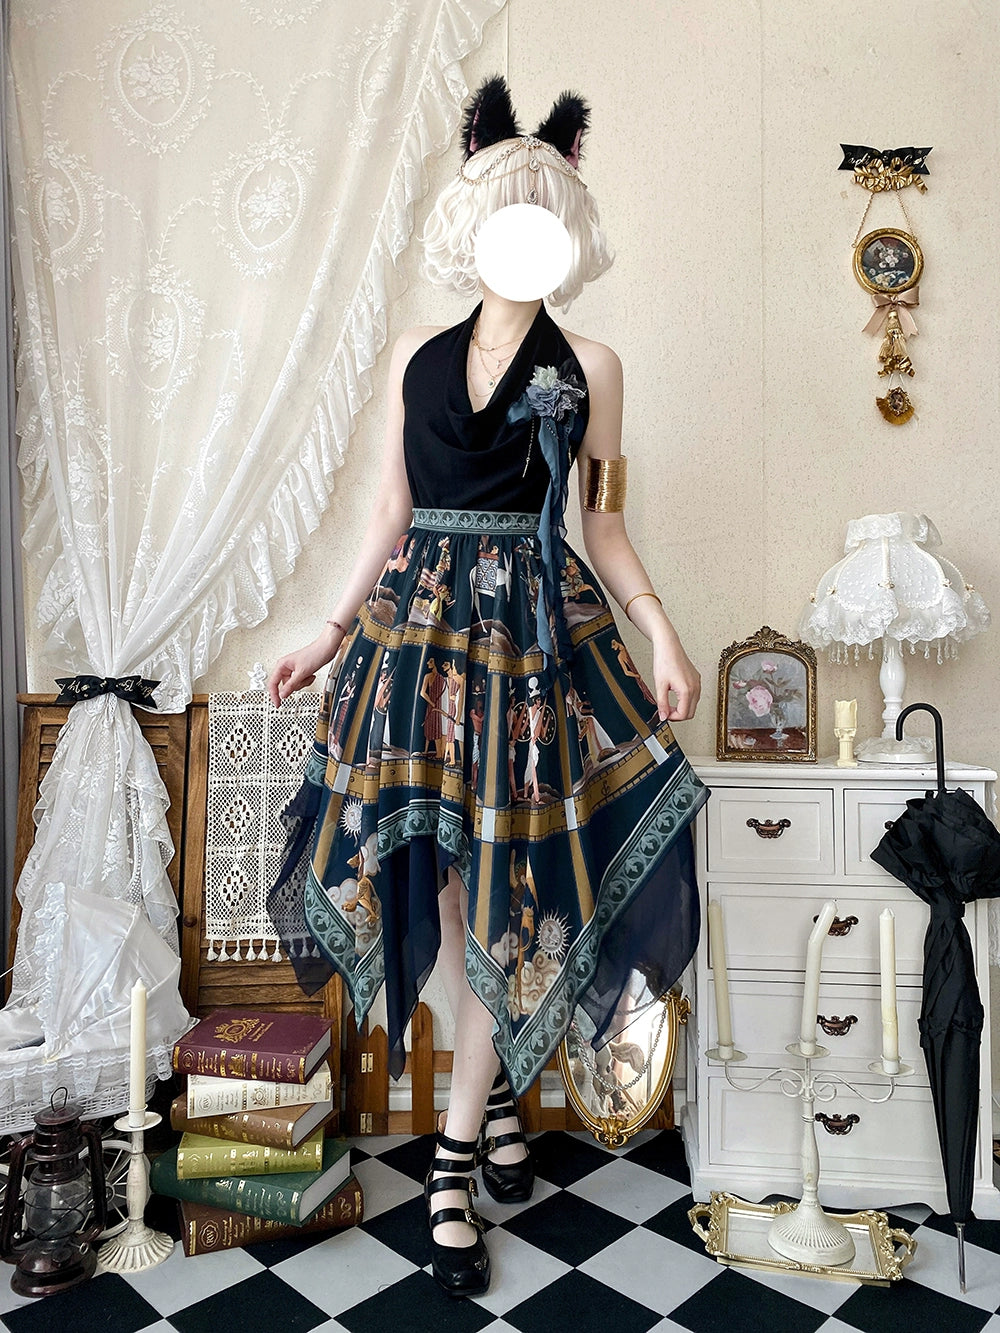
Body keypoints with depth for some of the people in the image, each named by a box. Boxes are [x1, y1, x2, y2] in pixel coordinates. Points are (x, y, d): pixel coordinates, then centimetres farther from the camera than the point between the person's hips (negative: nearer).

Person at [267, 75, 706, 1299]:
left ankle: (455, 1153, 14)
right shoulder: (416, 357, 11)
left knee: (506, 885, -2)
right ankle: (496, 1094, 28)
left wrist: (662, 636, -5)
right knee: (442, 875, 5)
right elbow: (389, 517, 12)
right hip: (421, 625, 3)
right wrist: (332, 634, 7)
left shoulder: (587, 366, 6)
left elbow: (600, 521, 5)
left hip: (536, 629, -2)